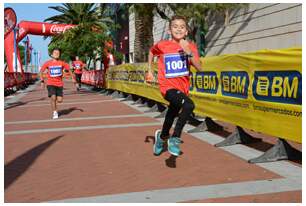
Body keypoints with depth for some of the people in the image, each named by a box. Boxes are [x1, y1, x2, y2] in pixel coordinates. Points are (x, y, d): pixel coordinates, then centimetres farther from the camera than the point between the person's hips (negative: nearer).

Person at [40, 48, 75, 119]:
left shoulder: (62, 63, -1)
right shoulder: (48, 63, -3)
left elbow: (69, 69, 9)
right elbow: (41, 71, 3)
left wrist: (73, 78, 0)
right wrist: (42, 81, -7)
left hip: (59, 84, 2)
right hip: (51, 84, -2)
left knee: (59, 100, -2)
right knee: (53, 98, -18)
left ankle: (54, 102, 35)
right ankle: (55, 113, 0)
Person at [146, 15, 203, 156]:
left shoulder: (191, 46, -3)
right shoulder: (162, 45, -7)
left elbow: (199, 68, -13)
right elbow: (152, 51, 15)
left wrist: (189, 52, -25)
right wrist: (150, 71, 16)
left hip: (183, 88, 4)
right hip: (168, 87, -4)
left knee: (172, 115, 23)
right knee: (189, 105, -31)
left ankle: (162, 137, 54)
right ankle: (175, 139, -15)